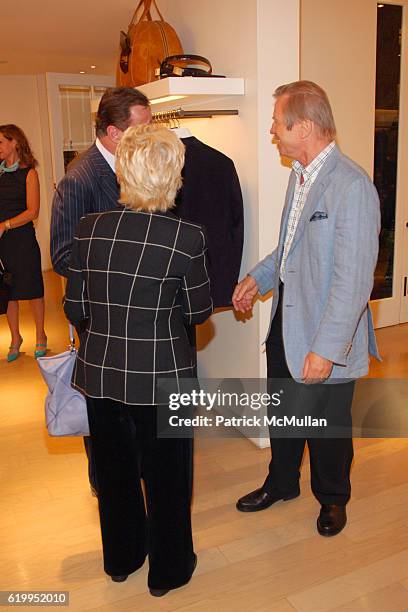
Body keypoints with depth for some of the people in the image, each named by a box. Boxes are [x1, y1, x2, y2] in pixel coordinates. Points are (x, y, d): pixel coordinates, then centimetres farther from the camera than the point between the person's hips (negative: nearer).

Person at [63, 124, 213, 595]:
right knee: (165, 476, 19)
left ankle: (120, 559, 46)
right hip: (160, 376, -3)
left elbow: (74, 309, -2)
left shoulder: (89, 228, -8)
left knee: (114, 470, 24)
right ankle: (168, 570, 39)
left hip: (98, 373, 4)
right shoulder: (187, 237, -17)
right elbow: (198, 312, -6)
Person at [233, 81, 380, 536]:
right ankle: (281, 483, 48)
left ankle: (332, 498, 42)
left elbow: (353, 280, -26)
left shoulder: (352, 187, -23)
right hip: (285, 321, 8)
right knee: (283, 413, 23)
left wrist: (326, 349, -25)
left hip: (325, 336, -8)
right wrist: (258, 277, 8)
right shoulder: (299, 174, 6)